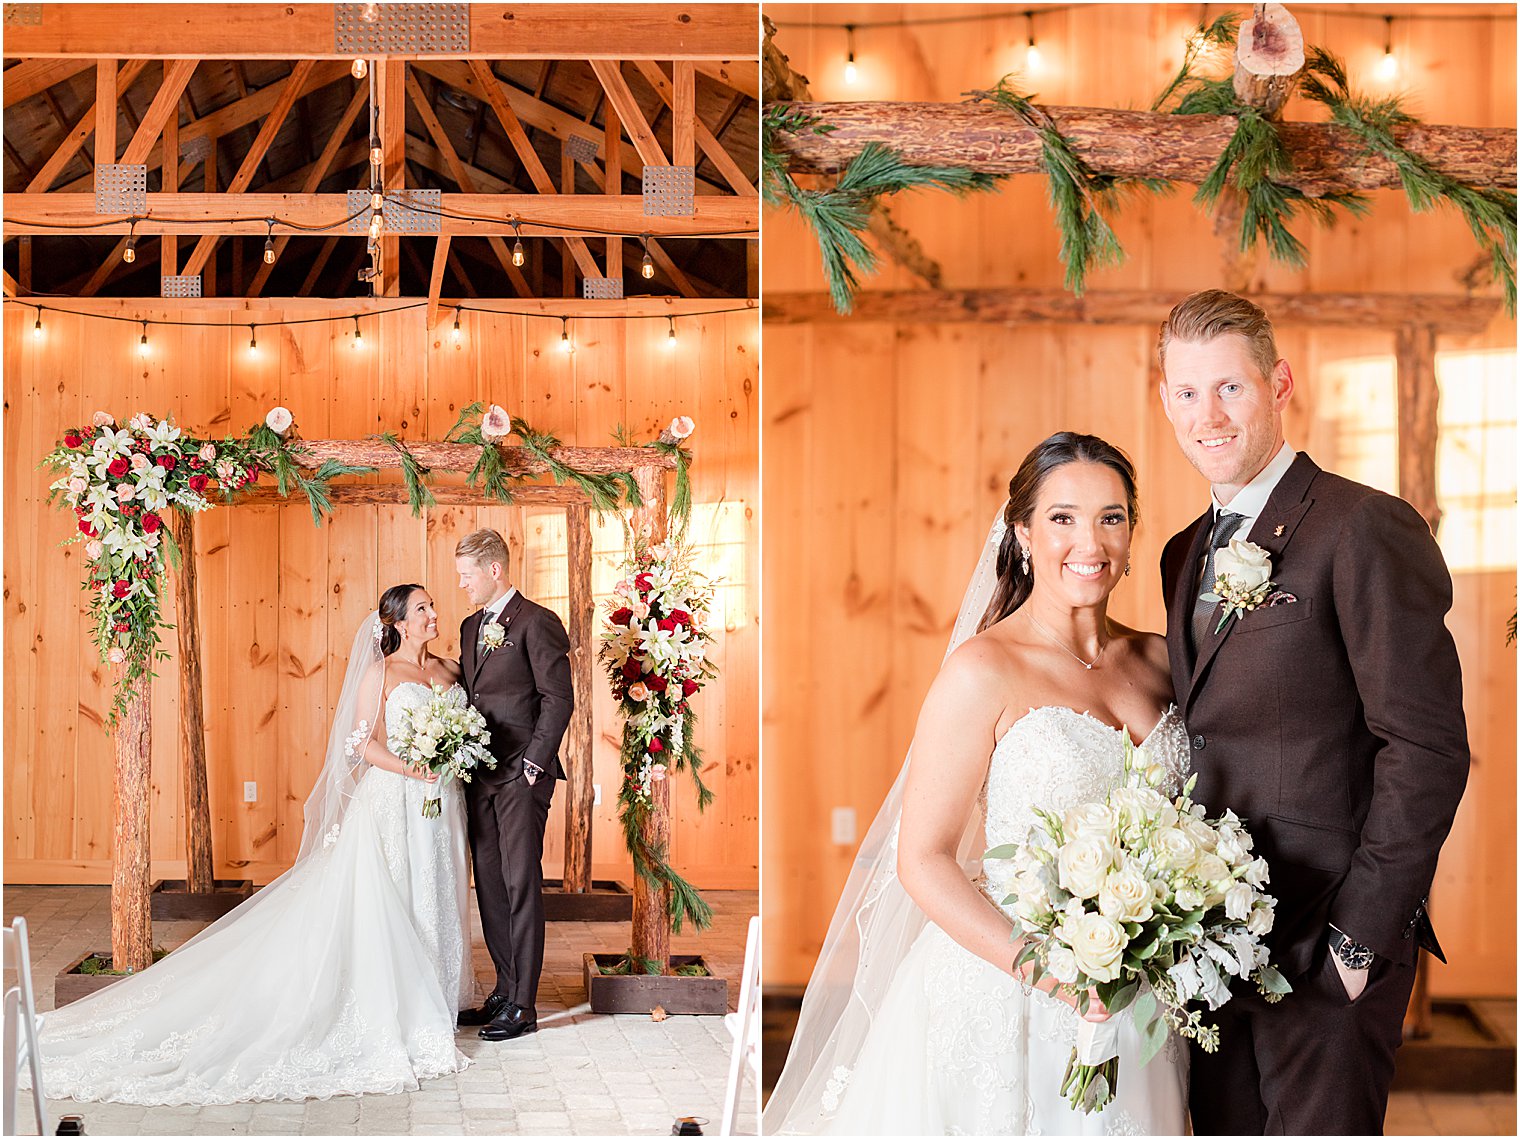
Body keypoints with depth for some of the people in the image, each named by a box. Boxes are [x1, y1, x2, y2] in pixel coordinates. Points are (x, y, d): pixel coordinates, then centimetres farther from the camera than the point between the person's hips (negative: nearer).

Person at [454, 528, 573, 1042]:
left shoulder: (536, 623, -8)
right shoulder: (471, 626, 17)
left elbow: (559, 699, -12)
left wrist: (533, 763, -15)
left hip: (521, 775, -8)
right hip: (479, 774, 8)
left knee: (521, 885, -5)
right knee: (490, 885, 10)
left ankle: (523, 1006, -1)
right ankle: (505, 991, 19)